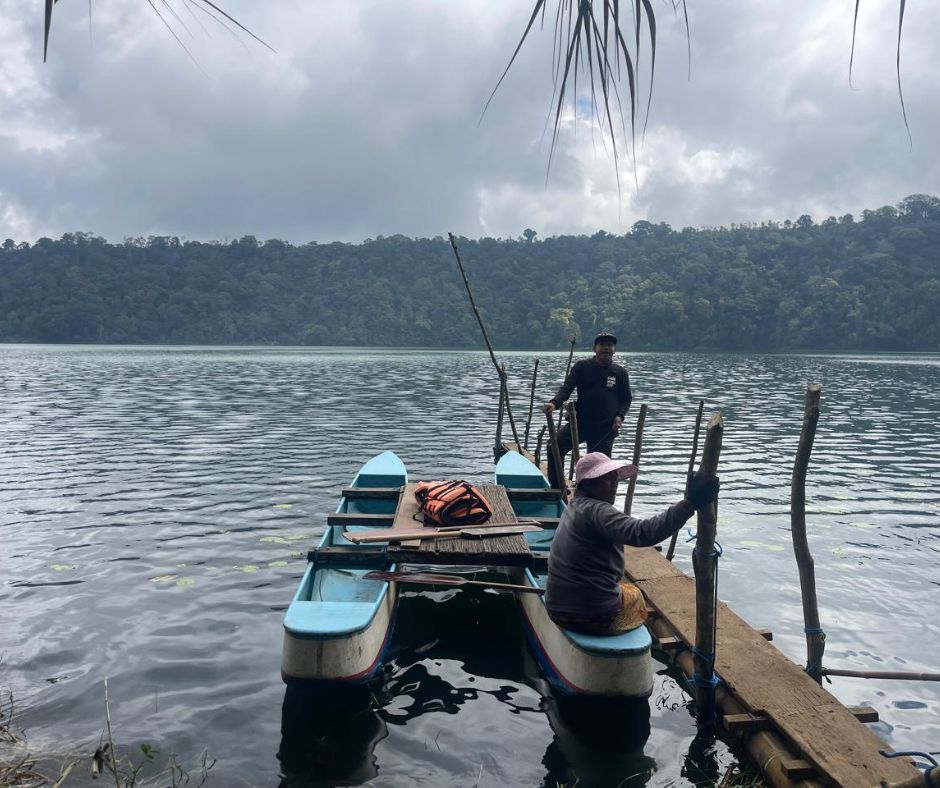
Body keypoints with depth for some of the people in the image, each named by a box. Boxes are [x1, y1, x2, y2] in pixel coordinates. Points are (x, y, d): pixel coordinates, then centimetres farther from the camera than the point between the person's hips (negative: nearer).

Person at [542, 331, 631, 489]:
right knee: (555, 447, -19)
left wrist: (620, 416, -5)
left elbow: (627, 399, 14)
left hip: (606, 428, 1)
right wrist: (554, 403, -27)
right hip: (580, 422, -1)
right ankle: (556, 489, -6)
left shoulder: (620, 373, 5)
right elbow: (567, 388, -7)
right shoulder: (582, 366, 1)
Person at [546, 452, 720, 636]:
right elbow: (642, 533, -35)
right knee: (635, 594, 24)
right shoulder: (594, 510, -21)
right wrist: (688, 504, -38)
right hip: (594, 616, -8)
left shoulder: (574, 507, 8)